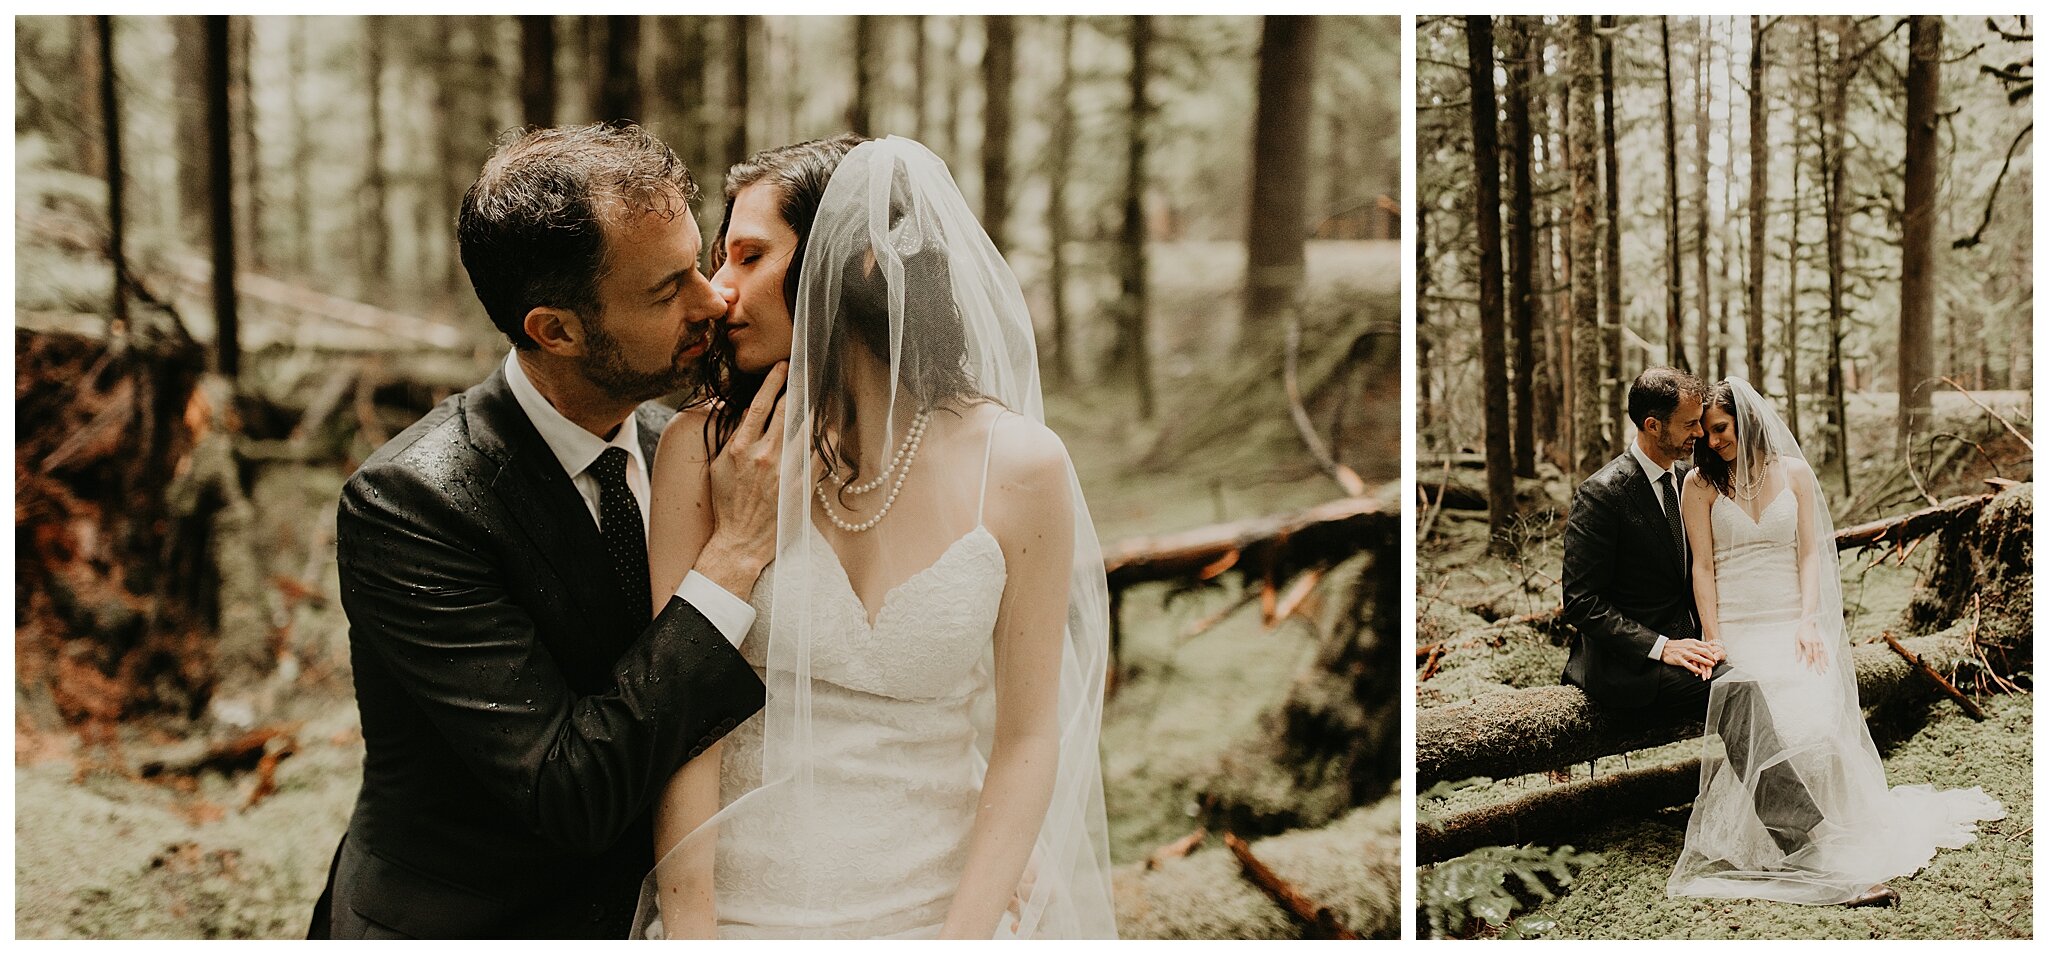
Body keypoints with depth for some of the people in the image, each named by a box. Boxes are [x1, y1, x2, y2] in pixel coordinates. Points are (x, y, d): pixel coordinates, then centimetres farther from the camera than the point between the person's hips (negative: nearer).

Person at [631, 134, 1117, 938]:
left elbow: (1026, 739, -7)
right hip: (741, 903, 0)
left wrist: (962, 938, -12)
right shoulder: (706, 450, -9)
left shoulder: (1020, 468, -10)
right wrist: (691, 933, -14)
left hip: (937, 904, 0)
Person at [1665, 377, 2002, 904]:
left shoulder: (1793, 472, 12)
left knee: (1822, 708, -27)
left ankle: (1854, 853, -23)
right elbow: (1702, 568, 2)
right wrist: (1713, 640, -9)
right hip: (1736, 628, -1)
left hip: (1792, 624, 2)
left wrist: (1808, 622, -7)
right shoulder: (1701, 484, 7)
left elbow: (1809, 554, 8)